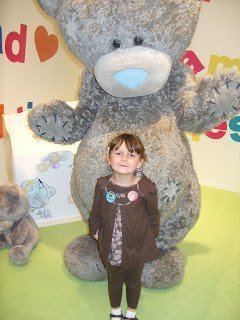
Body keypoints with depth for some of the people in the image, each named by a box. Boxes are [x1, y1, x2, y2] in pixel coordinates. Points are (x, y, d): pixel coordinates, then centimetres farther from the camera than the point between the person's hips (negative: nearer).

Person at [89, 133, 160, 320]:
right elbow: (95, 213, 0)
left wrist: (151, 237, 2)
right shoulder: (102, 185, -15)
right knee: (114, 281, 24)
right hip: (111, 248, 1)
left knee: (134, 282, 23)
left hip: (137, 248, -1)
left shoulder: (146, 188, -20)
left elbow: (153, 216, -5)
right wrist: (95, 231, 4)